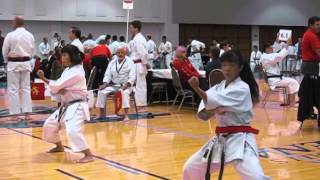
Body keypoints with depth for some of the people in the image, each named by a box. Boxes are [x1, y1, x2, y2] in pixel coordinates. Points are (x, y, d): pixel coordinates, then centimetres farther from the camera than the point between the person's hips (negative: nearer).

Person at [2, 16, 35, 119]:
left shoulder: (10, 35, -12)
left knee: (13, 89, 2)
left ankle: (15, 114, 3)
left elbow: (5, 52, -4)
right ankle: (27, 113, 9)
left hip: (13, 64, -4)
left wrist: (7, 60, 14)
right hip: (26, 63, 4)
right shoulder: (30, 35, 1)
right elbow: (32, 52, 7)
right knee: (26, 88, 9)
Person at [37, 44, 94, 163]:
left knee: (72, 131, -29)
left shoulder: (76, 73, -21)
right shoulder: (68, 70, 12)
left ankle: (89, 155, -21)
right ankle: (59, 147, 41)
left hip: (77, 106, -10)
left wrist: (45, 80, -3)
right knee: (50, 124, 19)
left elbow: (57, 86, -22)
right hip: (66, 106, 10)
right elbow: (57, 88, 11)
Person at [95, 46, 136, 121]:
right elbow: (108, 74, 8)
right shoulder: (112, 62, 8)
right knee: (101, 91, -15)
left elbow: (132, 76, -13)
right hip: (113, 85, 5)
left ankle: (126, 115, -37)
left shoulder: (130, 63, -6)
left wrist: (127, 84, -29)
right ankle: (102, 113, 0)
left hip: (125, 85, -5)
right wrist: (105, 83, -10)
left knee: (124, 92, -38)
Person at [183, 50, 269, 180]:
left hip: (240, 139, -7)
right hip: (221, 139, 7)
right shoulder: (218, 88, 8)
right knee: (191, 168, 16)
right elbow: (203, 113, -1)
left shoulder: (242, 88, -12)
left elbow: (217, 101, -26)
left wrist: (197, 89, -33)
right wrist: (213, 109, -21)